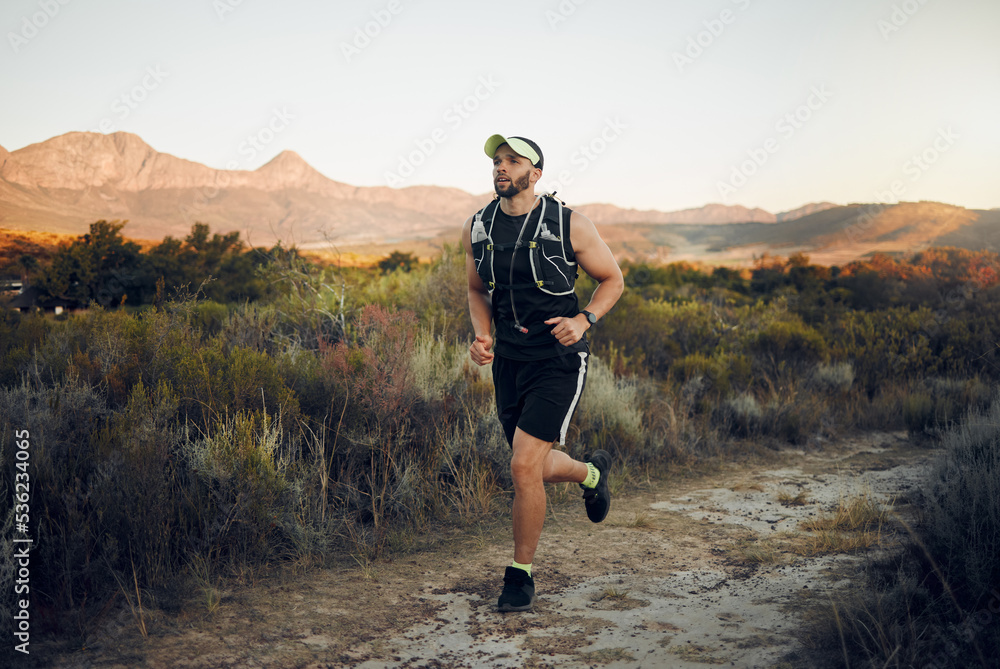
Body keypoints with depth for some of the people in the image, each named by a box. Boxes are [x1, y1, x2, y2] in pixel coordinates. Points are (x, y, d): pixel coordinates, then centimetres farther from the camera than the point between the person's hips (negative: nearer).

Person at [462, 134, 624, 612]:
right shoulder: (477, 228, 2)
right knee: (538, 467, 15)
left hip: (558, 361, -5)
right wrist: (482, 337, -2)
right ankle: (591, 472, 51)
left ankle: (520, 575, 7)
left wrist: (584, 320, -15)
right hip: (508, 362, 5)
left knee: (524, 468, -13)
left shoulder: (570, 226, -10)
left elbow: (612, 279, 2)